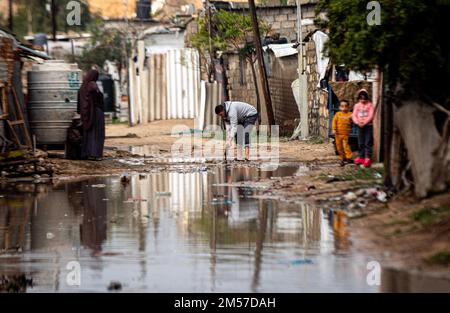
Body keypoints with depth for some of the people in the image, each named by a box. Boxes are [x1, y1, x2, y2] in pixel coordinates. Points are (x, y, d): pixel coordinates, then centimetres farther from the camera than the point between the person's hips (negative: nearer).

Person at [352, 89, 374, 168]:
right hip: (360, 126, 4)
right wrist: (358, 122, -16)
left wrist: (364, 123, -20)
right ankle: (361, 157, 15)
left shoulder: (369, 105, -1)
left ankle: (368, 158, -8)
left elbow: (371, 116, -10)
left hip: (368, 125, -4)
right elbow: (354, 115, 1)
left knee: (368, 142, -6)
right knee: (360, 143, 8)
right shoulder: (357, 105, 9)